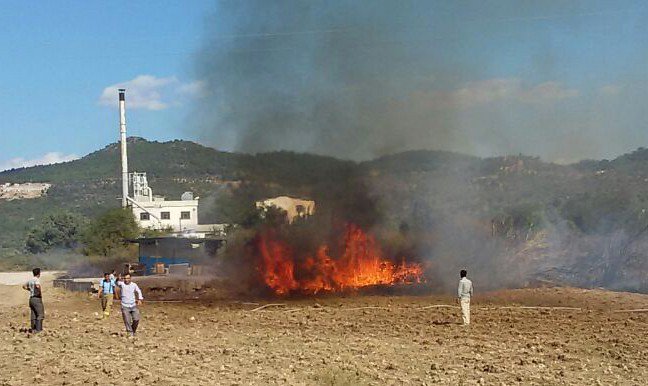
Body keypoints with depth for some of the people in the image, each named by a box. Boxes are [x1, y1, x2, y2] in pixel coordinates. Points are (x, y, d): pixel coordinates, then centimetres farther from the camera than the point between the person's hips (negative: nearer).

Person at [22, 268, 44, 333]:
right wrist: (40, 293, -18)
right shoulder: (37, 279, -13)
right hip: (37, 299, -8)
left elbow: (24, 286, 27)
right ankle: (38, 329, -8)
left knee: (33, 315, 11)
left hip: (31, 299, 8)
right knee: (40, 315, -4)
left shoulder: (30, 280, 12)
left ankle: (33, 329, 14)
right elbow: (37, 286, -34)